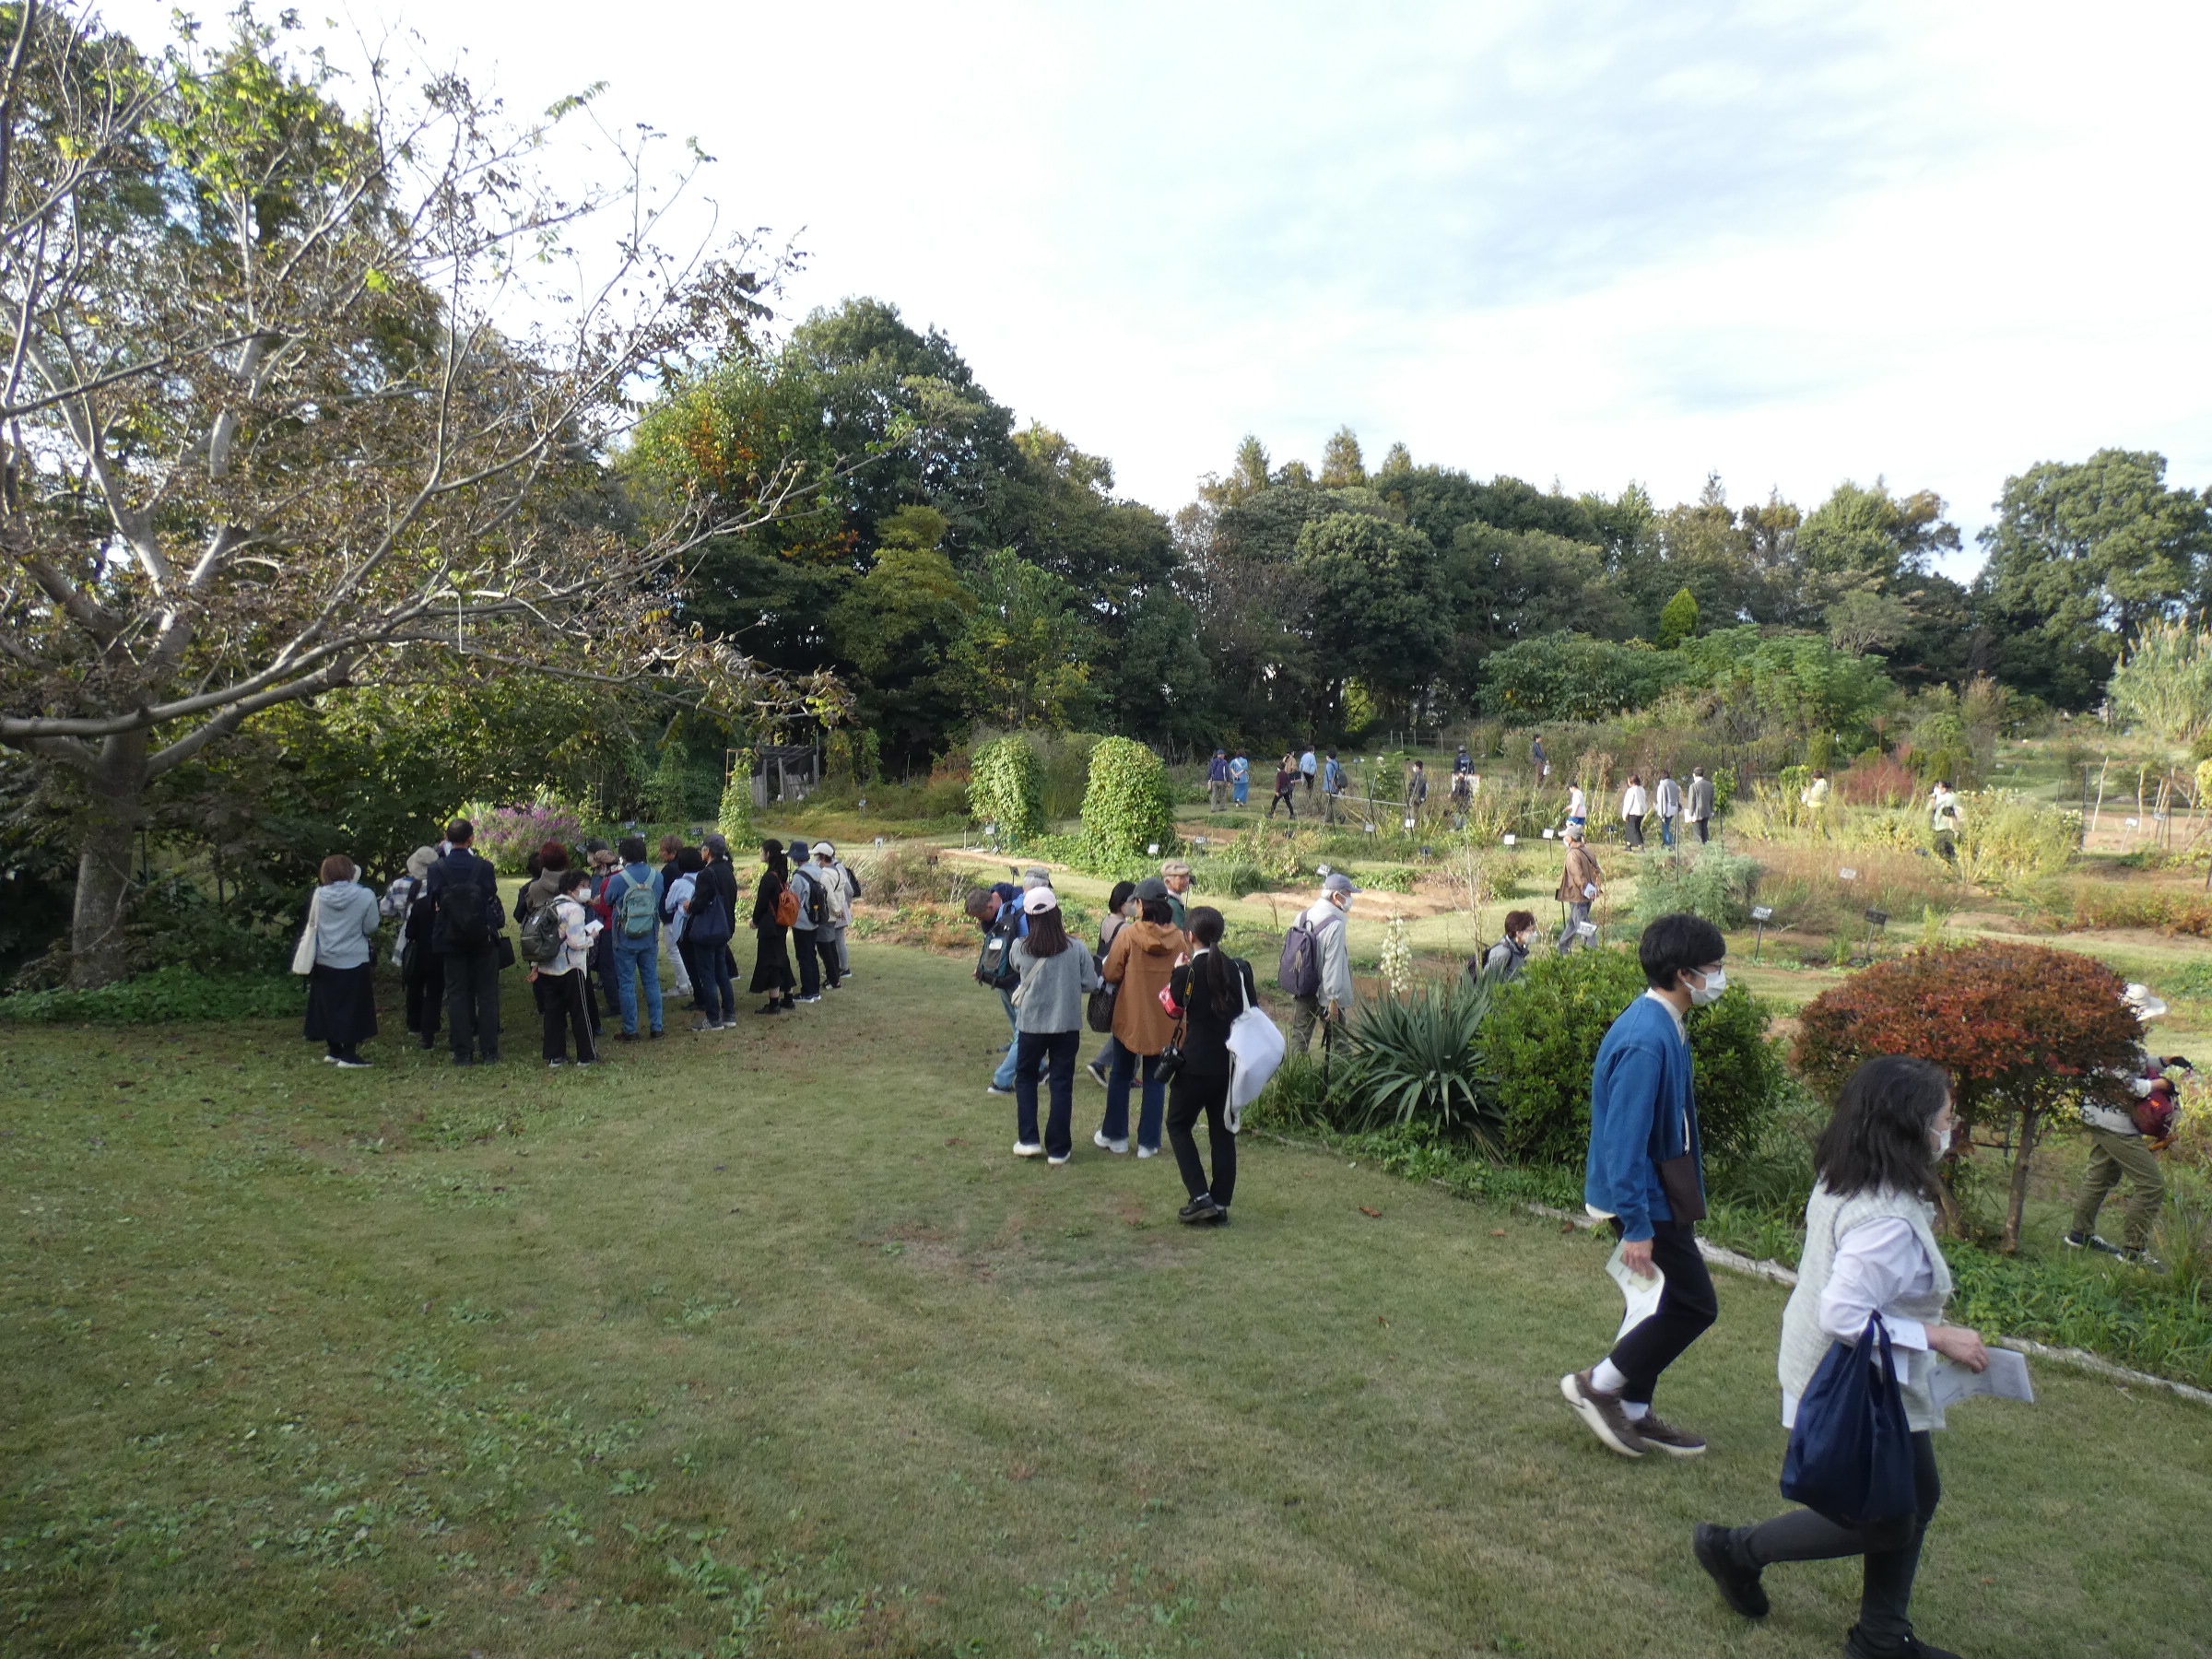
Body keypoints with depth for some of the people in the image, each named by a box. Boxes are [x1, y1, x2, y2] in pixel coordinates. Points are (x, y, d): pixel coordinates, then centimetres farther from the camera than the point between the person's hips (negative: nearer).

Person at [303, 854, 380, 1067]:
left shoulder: (319, 895, -5)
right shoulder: (365, 896, -14)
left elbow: (312, 924, 5)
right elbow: (370, 927, -7)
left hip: (324, 961, 4)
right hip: (354, 961, -4)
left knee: (328, 1005, 15)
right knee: (353, 1008, 3)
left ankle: (333, 1050, 25)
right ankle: (348, 1054, 3)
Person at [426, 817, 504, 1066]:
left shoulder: (437, 869, -6)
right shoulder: (484, 867, -8)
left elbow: (434, 903, 1)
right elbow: (493, 901, 0)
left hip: (451, 940, 1)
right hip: (483, 940, -1)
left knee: (457, 994, 8)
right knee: (487, 994, 6)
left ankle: (462, 1053, 8)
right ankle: (489, 1051, 7)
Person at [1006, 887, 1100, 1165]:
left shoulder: (1020, 948, -11)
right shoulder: (1076, 948, -11)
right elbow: (1090, 984, -5)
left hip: (1031, 1025, 0)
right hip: (1067, 1025, 0)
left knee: (1025, 1078, 20)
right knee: (1062, 1085, 9)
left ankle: (1028, 1140, 17)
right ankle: (1058, 1149, 13)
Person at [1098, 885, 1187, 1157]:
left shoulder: (1128, 935, -15)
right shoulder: (1180, 938, -7)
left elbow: (1110, 974, -8)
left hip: (1130, 1017, -2)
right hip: (1165, 1021, 2)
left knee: (1120, 1076, 15)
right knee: (1155, 1081, 11)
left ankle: (1114, 1135, 23)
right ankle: (1148, 1142, 14)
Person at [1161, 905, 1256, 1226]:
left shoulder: (1186, 973, -13)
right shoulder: (1240, 969, -1)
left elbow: (1173, 1009, 4)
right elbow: (1254, 1013, 6)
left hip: (1196, 1064, -4)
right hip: (1230, 1063, 4)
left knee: (1179, 1125, 11)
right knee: (1223, 1132, 13)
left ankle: (1201, 1198, 0)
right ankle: (1220, 1205, 15)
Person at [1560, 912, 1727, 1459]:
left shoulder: (1662, 1024, 6)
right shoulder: (1646, 1041, -26)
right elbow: (1624, 1138, -26)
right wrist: (1636, 1226, -24)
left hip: (1661, 1187, 10)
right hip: (1642, 1194, -10)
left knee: (1682, 1299, 16)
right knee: (1696, 1305, -1)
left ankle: (1633, 1412, 28)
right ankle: (1597, 1384, 11)